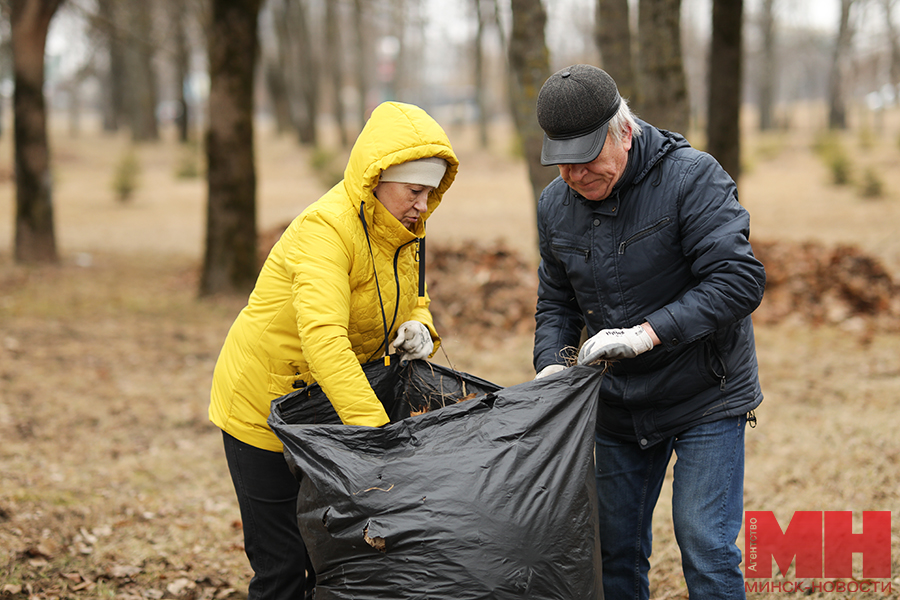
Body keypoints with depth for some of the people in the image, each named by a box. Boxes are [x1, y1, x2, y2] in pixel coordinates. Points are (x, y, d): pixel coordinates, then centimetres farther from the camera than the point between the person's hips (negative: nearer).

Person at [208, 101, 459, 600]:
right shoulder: (326, 227, -27)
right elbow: (323, 337, -39)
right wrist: (373, 426, -47)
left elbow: (411, 301, 17)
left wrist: (417, 326, -9)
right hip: (265, 405, -8)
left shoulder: (398, 231, 0)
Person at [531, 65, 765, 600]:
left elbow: (740, 280, -25)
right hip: (619, 406, 6)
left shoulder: (692, 177, -18)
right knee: (614, 546, 11)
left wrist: (647, 333, -32)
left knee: (705, 546, -9)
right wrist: (552, 363, -8)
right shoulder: (556, 205, 1)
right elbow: (557, 301, 13)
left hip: (706, 397, -5)